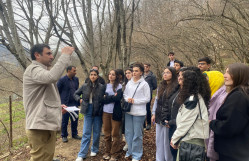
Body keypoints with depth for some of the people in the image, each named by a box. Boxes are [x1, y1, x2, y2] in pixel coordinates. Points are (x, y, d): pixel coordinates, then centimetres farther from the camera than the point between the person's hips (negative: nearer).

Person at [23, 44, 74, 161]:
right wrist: (65, 55, -24)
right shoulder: (33, 69, -11)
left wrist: (58, 105, 12)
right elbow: (52, 76, -34)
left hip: (48, 125, 10)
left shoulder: (42, 71, 22)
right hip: (40, 127, -10)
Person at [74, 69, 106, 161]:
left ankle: (94, 150, 32)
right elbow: (76, 94, 14)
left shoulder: (102, 87, -6)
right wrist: (80, 99, -1)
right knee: (86, 133, 4)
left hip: (98, 112, -1)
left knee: (96, 132, 11)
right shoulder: (84, 86, 2)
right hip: (88, 112, 1)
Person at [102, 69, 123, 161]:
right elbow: (103, 99, 0)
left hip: (115, 112, -4)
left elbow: (118, 98, -16)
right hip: (105, 112, 4)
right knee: (107, 133, 12)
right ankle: (107, 152, 29)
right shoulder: (105, 86, 9)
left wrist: (107, 97, -7)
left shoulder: (119, 86, -2)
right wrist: (112, 97, -11)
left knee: (115, 134, 4)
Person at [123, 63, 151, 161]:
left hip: (139, 112, -5)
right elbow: (125, 94, 12)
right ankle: (130, 151, 34)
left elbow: (147, 98, -8)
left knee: (137, 134, 5)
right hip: (128, 111, 5)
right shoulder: (129, 83, 6)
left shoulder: (144, 84, -8)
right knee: (128, 132, 15)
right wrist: (127, 99, -9)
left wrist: (135, 101, -14)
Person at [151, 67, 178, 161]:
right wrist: (154, 113, 13)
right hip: (159, 118, 7)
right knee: (159, 140, 15)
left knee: (168, 141, 4)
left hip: (169, 118, -7)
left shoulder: (176, 87, -11)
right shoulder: (161, 86, 12)